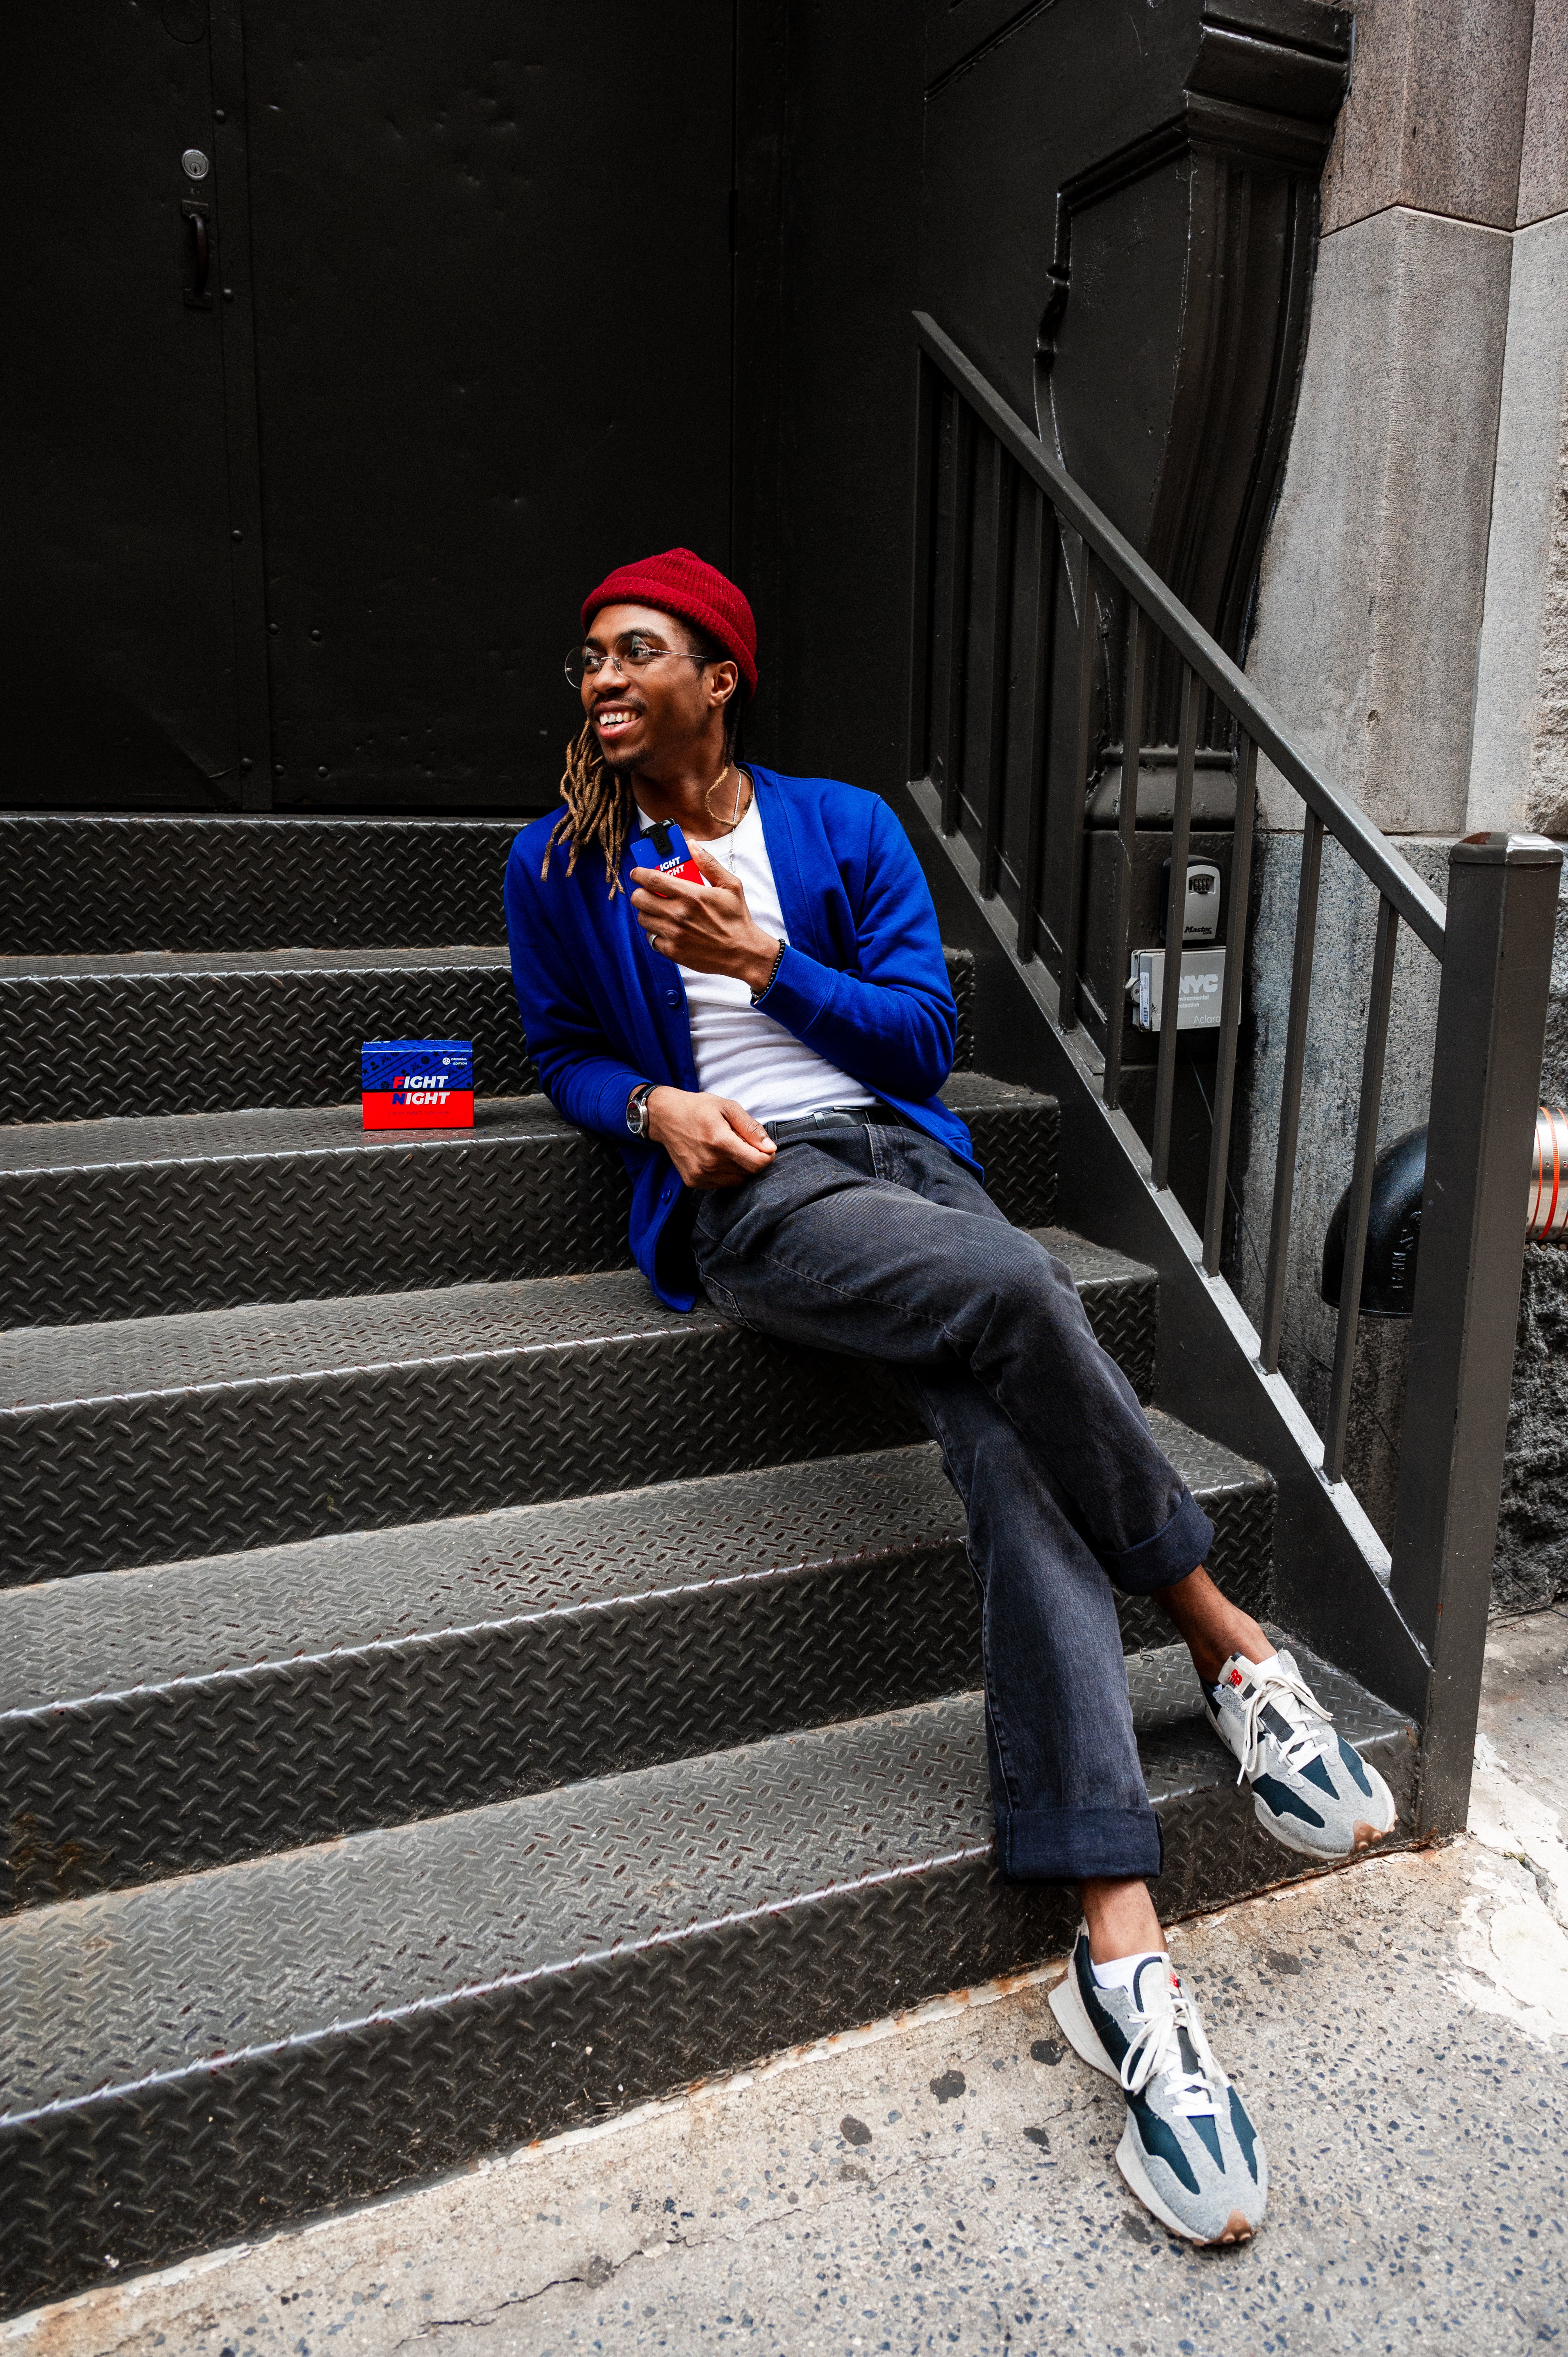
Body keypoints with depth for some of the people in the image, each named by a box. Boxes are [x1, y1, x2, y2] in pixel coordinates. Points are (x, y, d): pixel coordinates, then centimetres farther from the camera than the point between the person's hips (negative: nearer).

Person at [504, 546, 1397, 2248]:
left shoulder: (846, 827, 14)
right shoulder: (558, 866, 13)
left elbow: (924, 1033, 9)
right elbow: (566, 1049, 18)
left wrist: (761, 958, -5)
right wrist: (656, 1105, -5)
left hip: (898, 1153, 3)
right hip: (744, 1198, -2)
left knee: (1010, 1435, -26)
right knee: (1016, 1291, -33)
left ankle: (1121, 1951, -27)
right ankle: (1235, 1658, -11)